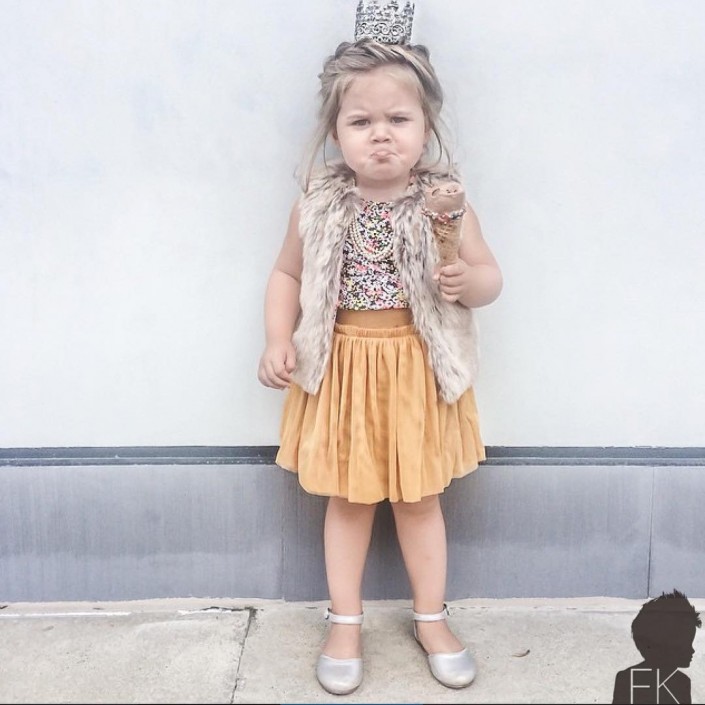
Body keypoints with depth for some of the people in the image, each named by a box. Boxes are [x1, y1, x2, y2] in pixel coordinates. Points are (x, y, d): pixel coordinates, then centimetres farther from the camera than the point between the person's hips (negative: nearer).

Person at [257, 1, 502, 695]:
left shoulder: (444, 203, -9)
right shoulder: (318, 206, -7)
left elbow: (489, 275, 0)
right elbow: (287, 275, 6)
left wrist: (470, 283, -24)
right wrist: (278, 342, -8)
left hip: (418, 372, 0)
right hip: (342, 372, 1)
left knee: (419, 500, 14)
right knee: (346, 501, 14)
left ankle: (431, 619, 36)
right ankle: (345, 623, 34)